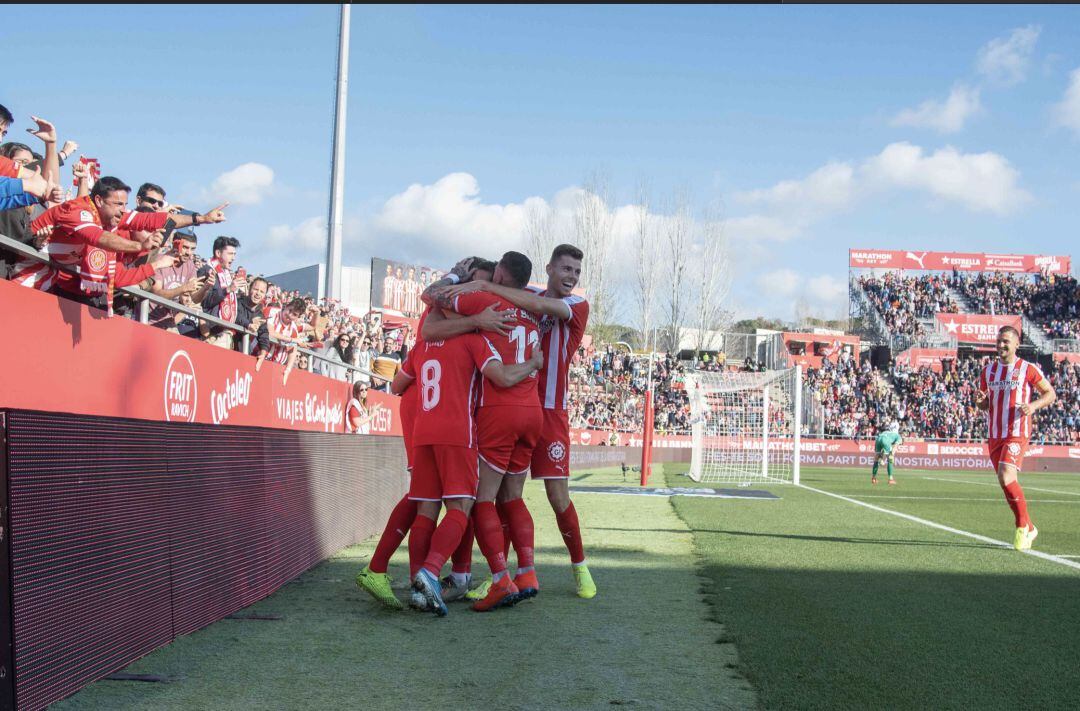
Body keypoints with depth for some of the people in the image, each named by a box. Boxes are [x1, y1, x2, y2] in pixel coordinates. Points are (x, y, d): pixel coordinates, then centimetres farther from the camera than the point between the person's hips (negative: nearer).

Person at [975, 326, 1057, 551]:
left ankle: (1022, 526, -3)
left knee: (1006, 477, -21)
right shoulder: (988, 370, 11)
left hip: (1017, 433, -6)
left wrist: (1034, 405, -15)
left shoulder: (1028, 369, -3)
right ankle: (1029, 528, 23)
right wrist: (979, 401, -5)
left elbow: (1050, 394, 3)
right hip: (995, 434, 6)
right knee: (1006, 483, 8)